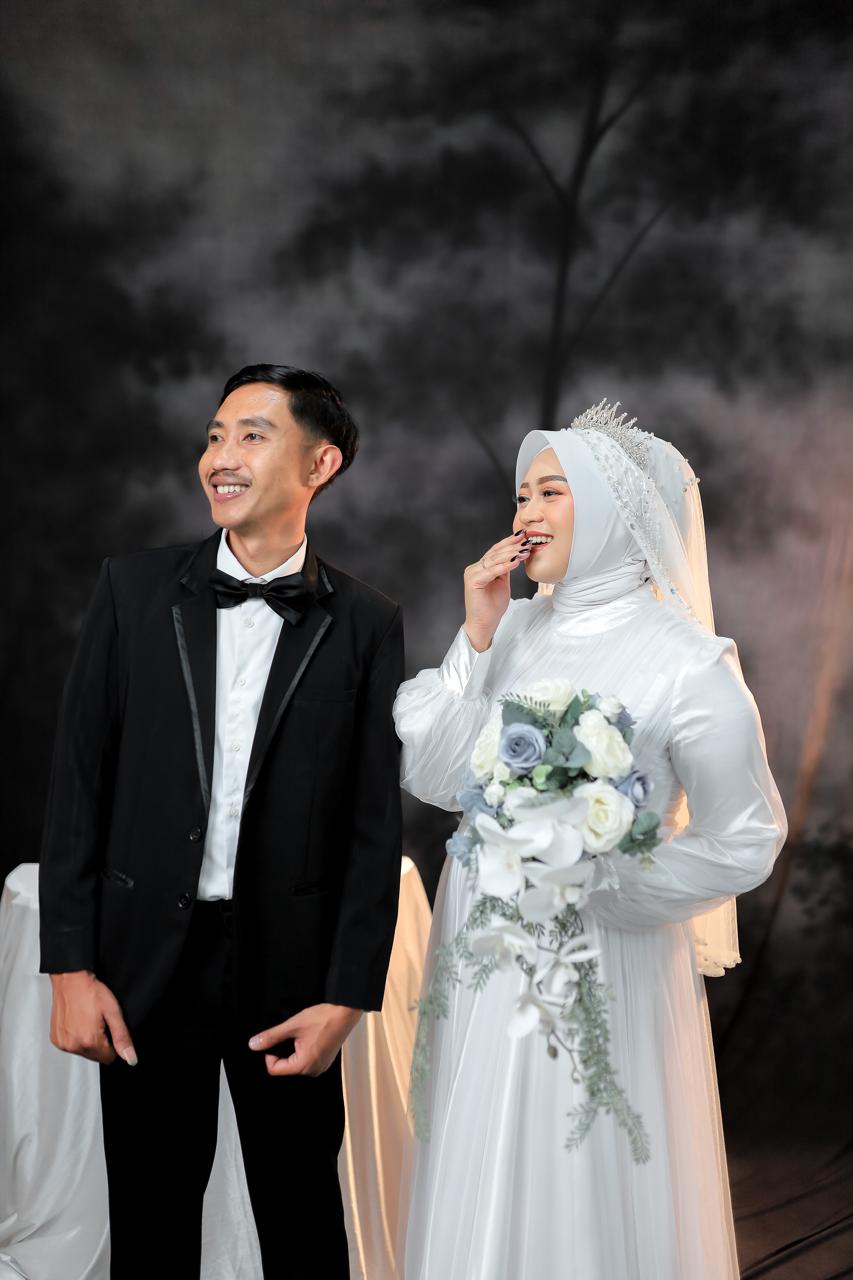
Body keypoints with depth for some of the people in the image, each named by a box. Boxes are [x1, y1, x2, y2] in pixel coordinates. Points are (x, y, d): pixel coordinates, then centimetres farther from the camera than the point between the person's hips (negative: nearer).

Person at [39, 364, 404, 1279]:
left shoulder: (364, 625, -1)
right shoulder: (134, 591, 1)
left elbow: (374, 824, -2)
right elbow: (78, 782, 0)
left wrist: (345, 996, -6)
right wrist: (70, 965, -5)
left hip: (289, 963, 0)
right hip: (148, 959, 1)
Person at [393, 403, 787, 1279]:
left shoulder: (685, 663, -12)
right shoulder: (513, 628, 2)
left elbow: (743, 843, -8)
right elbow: (430, 778, -2)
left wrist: (588, 880, -13)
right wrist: (476, 638, -9)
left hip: (598, 961, -5)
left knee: (586, 1197, 7)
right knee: (479, 1183, 15)